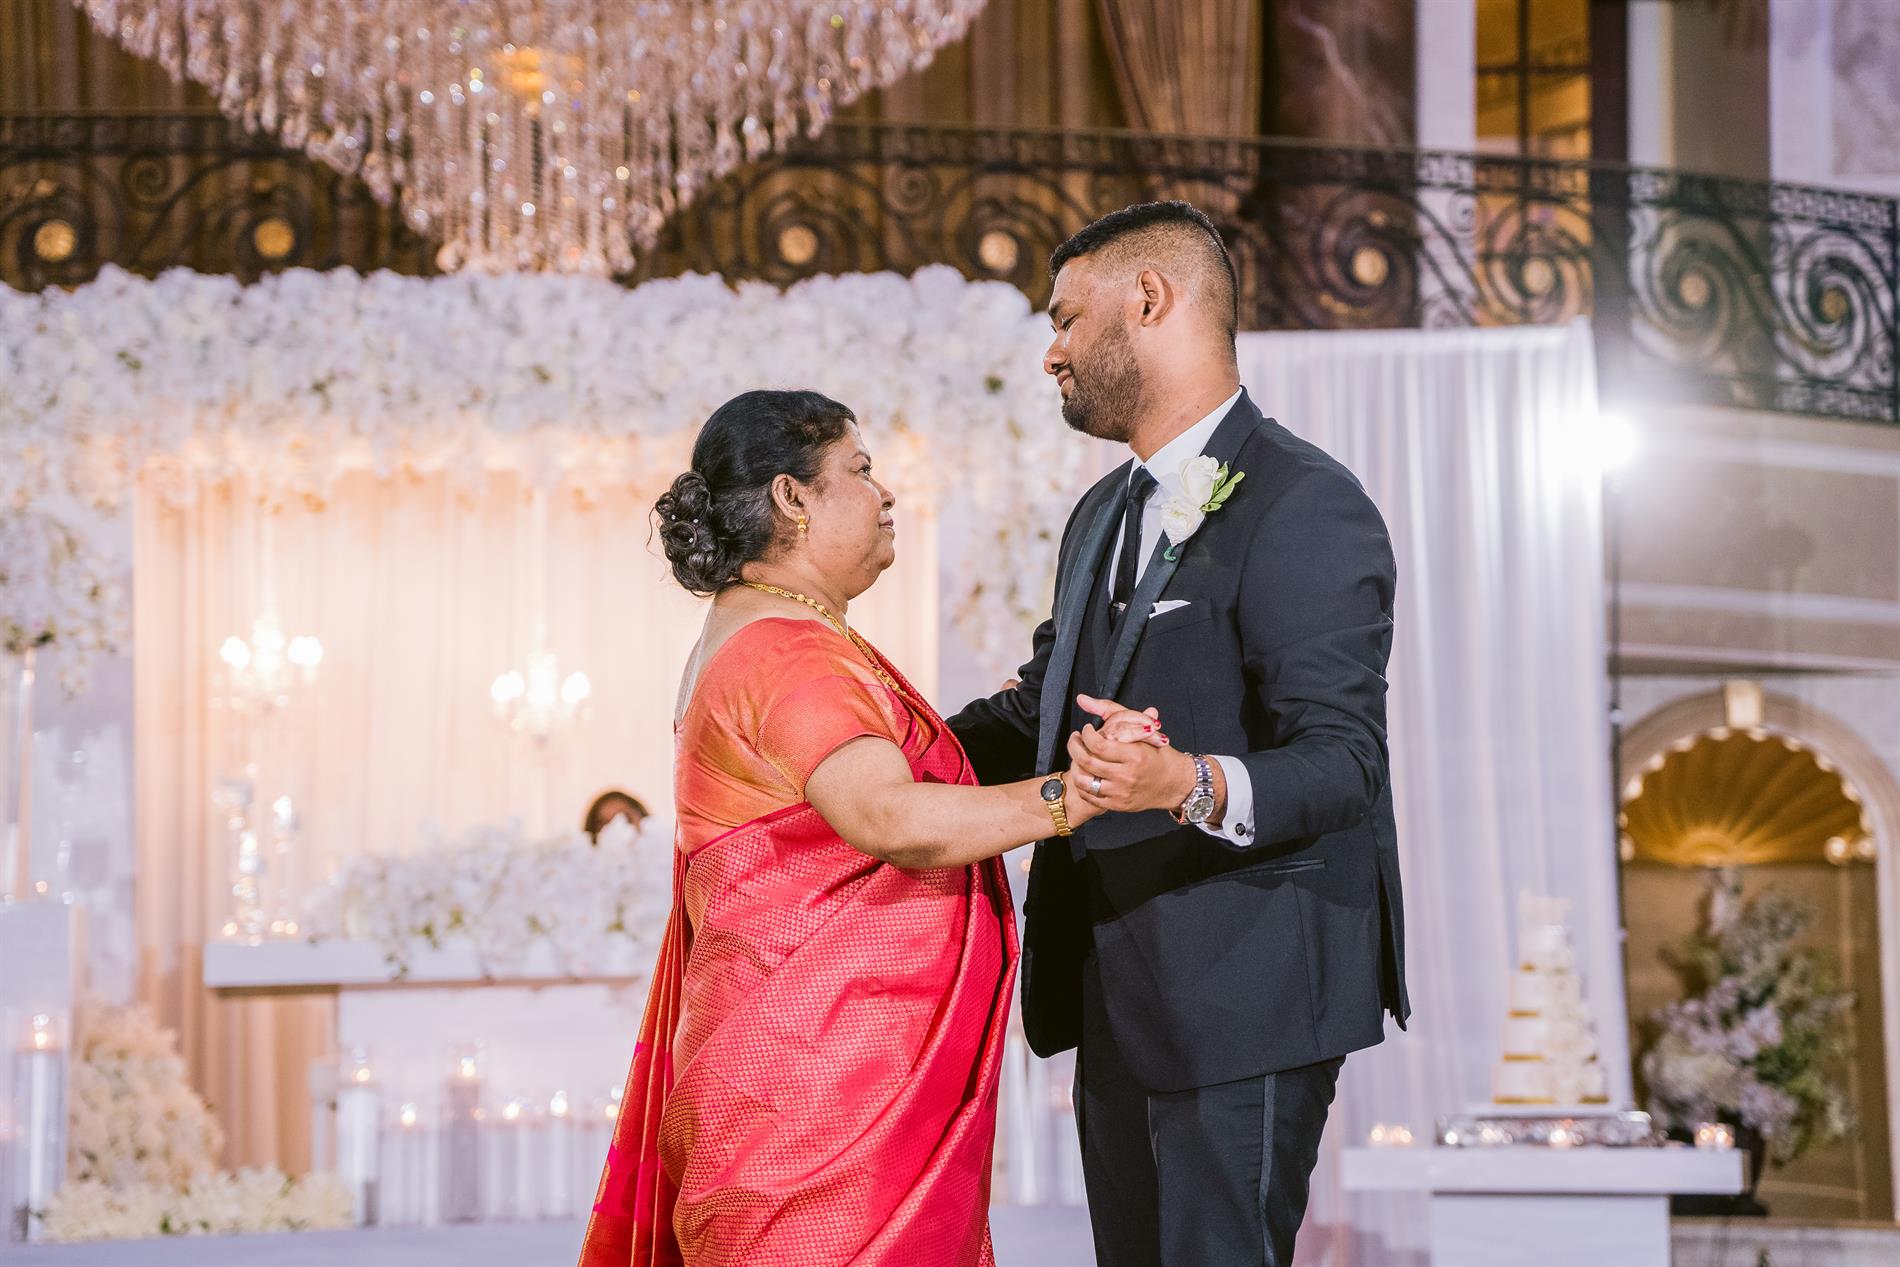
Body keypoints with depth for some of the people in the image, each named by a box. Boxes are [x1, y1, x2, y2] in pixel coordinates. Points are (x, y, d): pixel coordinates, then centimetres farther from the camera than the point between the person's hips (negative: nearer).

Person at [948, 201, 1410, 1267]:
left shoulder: (1304, 508, -14)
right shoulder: (1106, 515, 17)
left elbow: (1341, 761, -22)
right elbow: (1043, 708, 28)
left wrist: (1193, 786, -40)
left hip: (1246, 995, -9)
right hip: (1118, 995, 9)